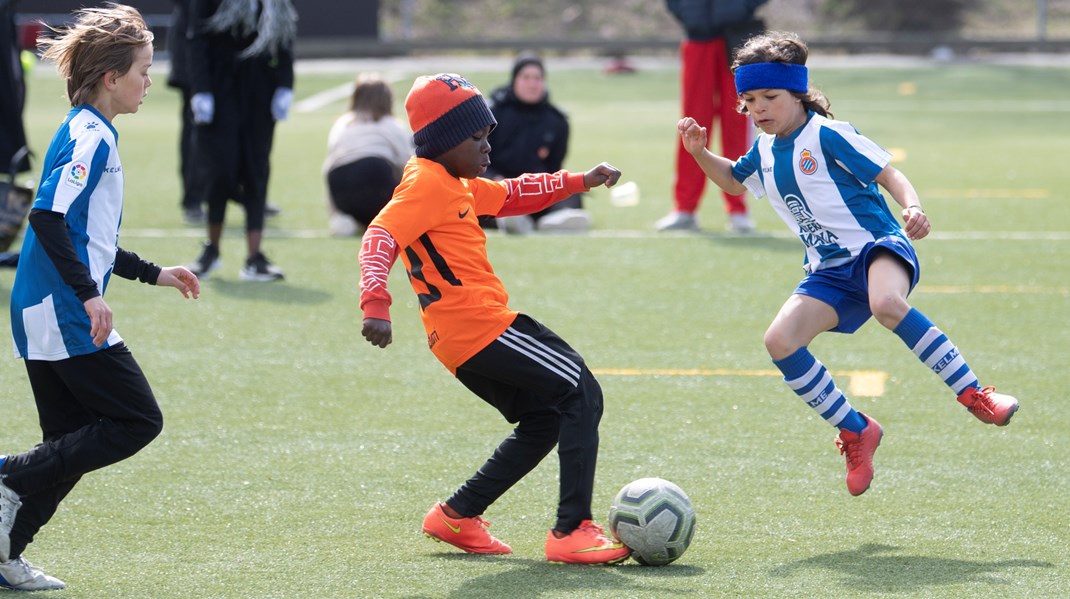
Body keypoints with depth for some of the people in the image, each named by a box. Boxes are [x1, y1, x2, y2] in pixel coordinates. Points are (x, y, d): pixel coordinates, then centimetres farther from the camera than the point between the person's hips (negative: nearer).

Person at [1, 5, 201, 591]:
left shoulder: (86, 134, 18)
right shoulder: (90, 137, -12)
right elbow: (48, 218, -24)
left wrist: (153, 273, 29)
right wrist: (88, 294, -26)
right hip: (65, 317, -10)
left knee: (74, 442, 12)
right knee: (137, 421, -5)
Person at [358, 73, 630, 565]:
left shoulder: (457, 185, 21)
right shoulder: (426, 183, -10)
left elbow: (511, 196, 34)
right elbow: (381, 237, -22)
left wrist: (580, 182, 27)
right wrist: (376, 304, -35)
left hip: (460, 339, 11)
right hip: (479, 323, -11)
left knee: (546, 420, 19)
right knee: (581, 395, -9)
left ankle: (458, 515, 19)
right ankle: (572, 531, -16)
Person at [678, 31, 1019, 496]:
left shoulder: (827, 136, -9)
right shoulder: (763, 153, 12)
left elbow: (889, 175, -10)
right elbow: (732, 180, 34)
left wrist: (913, 208, -30)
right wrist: (701, 153, 15)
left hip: (877, 246, -7)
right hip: (830, 271, 7)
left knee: (886, 304, -40)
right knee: (780, 342, -14)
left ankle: (974, 395, -28)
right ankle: (855, 432, 3)